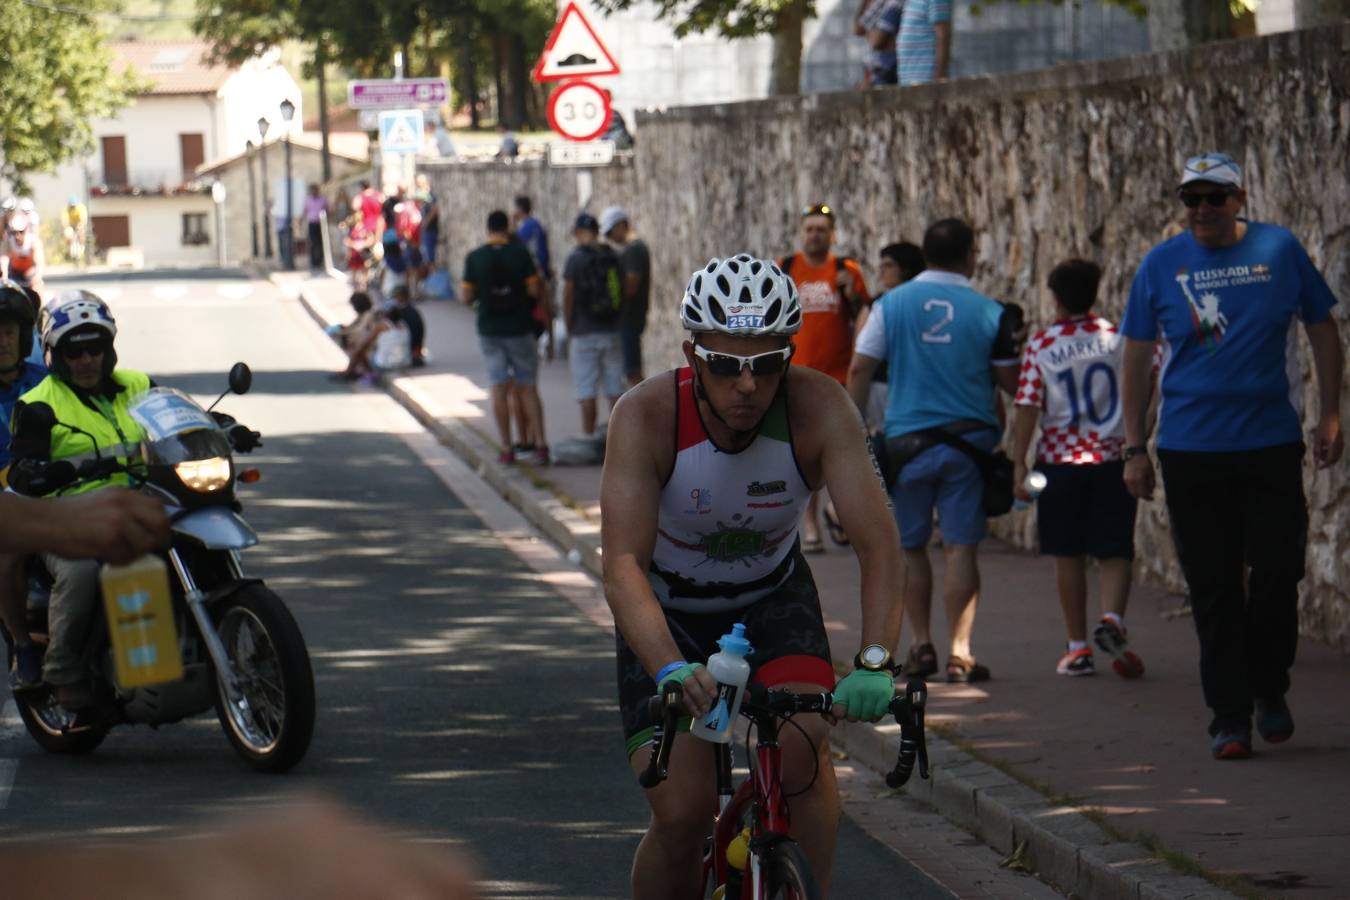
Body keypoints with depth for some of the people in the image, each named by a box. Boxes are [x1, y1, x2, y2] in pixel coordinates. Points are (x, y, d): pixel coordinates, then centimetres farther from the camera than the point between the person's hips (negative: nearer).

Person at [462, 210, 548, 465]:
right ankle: (539, 444, 0)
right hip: (520, 327, -1)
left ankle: (506, 449, 3)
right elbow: (534, 291, -10)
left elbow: (467, 297, -3)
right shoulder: (520, 254, -7)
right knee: (528, 388, 7)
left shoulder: (474, 259, -4)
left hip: (490, 330, 1)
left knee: (499, 390, 5)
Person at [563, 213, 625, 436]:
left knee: (587, 392, -1)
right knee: (614, 389, 8)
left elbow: (568, 300, -9)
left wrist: (569, 333, 2)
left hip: (584, 334, -4)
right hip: (612, 332, 4)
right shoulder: (614, 257, 4)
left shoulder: (575, 259, -10)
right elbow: (623, 294, 7)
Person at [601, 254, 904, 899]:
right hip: (668, 613, -1)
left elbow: (877, 542, -32)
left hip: (773, 600, 1)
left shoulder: (817, 407, -26)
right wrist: (671, 671, -54)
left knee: (801, 752, -26)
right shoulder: (647, 415, -29)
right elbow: (623, 566, -37)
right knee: (682, 811, -14)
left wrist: (874, 661, -48)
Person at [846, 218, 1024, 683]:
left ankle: (922, 644, 16)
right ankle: (960, 650, -8)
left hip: (907, 438, 1)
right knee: (961, 547, 0)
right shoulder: (988, 312, -2)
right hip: (969, 437, -1)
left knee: (910, 546, 14)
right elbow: (1009, 382, 2)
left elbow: (860, 371, -2)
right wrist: (1011, 345, 20)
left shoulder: (891, 304, 0)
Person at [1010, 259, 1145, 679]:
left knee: (1069, 557, 9)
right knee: (1116, 553, 4)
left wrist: (1019, 463, -6)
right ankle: (1112, 618, -23)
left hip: (1060, 459, -1)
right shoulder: (1118, 337, 1)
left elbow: (1027, 407, -8)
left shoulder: (1041, 345, -4)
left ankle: (1078, 647, 10)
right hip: (1114, 458, 1)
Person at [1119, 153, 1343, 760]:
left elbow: (1322, 331, 11)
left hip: (1272, 443, 0)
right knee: (1213, 589, 1)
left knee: (1277, 572, -2)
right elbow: (1137, 360, 8)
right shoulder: (1161, 266, 2)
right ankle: (1228, 717, 8)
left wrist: (1329, 415, 5)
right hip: (1190, 451, 0)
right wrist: (1135, 448, 5)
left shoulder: (1280, 251, 1)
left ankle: (1269, 690, 22)